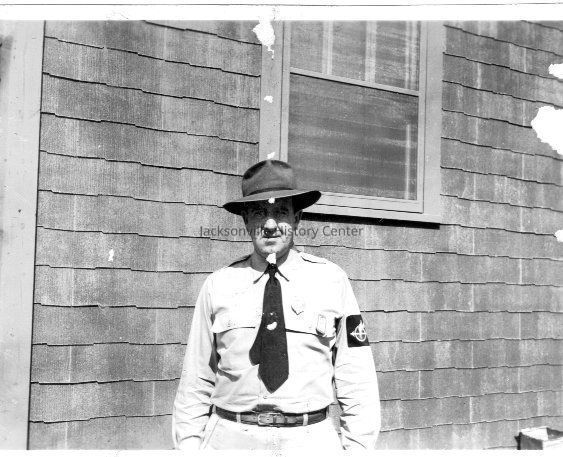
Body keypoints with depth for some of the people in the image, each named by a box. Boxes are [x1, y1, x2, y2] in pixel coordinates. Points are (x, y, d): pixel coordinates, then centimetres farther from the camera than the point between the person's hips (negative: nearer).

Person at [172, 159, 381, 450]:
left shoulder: (330, 281, -3)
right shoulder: (217, 286, -1)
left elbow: (356, 378, -2)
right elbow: (196, 382, 3)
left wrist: (357, 446, -5)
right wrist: (188, 447, 0)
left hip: (311, 439, 0)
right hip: (229, 438, 1)